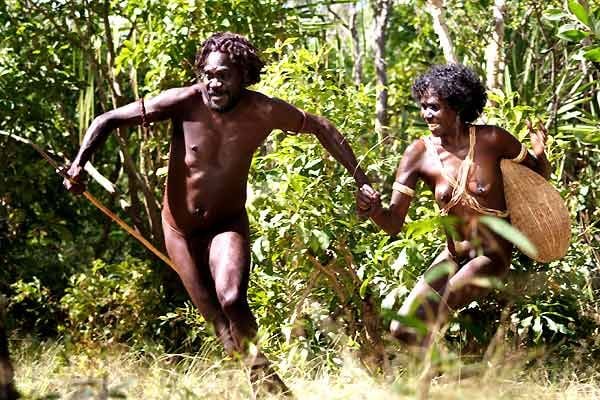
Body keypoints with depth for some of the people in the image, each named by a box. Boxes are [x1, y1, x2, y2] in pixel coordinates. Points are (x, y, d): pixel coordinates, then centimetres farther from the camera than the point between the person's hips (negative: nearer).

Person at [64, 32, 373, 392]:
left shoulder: (264, 112, -18)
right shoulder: (185, 102, -21)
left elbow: (320, 127, -1)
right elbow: (108, 120, -15)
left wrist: (360, 179, -1)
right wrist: (79, 163, -30)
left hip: (229, 224, -1)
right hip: (181, 227, 1)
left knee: (232, 301, -26)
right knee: (219, 322, 5)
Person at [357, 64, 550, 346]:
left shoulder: (491, 140, -12)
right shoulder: (419, 153, -8)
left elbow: (539, 177, 3)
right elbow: (394, 223, -12)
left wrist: (540, 152, -20)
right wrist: (373, 209, -36)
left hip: (492, 256, -4)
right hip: (453, 255, 4)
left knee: (431, 310, -24)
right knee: (401, 328, -5)